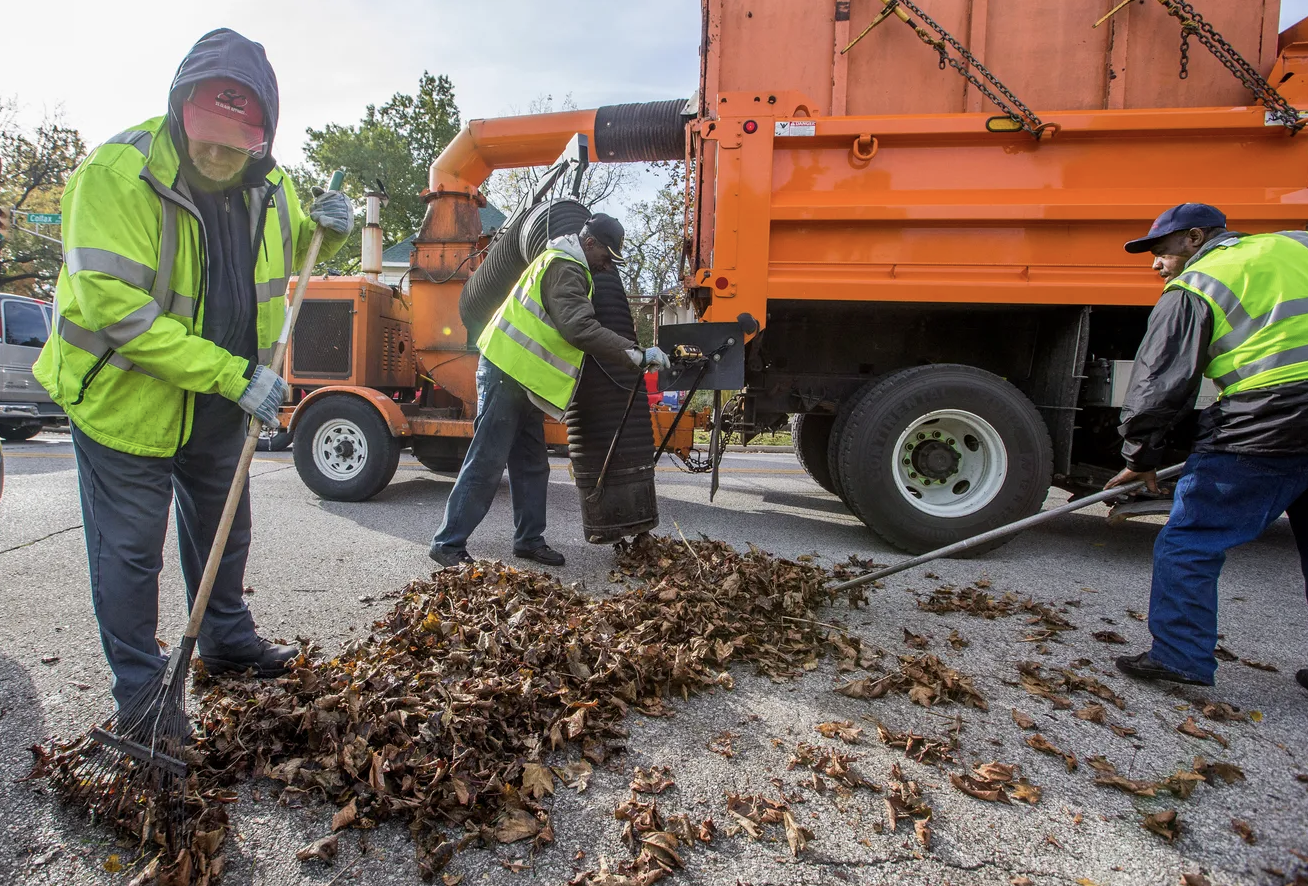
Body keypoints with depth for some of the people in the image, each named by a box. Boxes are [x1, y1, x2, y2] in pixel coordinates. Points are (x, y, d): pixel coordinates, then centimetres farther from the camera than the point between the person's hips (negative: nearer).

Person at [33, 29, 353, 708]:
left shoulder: (265, 185, -4)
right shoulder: (116, 173, -23)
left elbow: (288, 250, 17)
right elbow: (117, 309, -29)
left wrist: (324, 230, -7)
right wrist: (234, 375, -33)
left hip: (221, 403, 6)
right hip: (125, 398, -5)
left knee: (222, 530, 21)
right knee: (130, 551, 7)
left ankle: (227, 640, 43)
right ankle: (140, 692, 25)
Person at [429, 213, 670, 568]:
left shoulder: (565, 264, 19)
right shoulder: (565, 269, -15)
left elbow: (573, 323, 27)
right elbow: (580, 328, -28)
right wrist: (635, 354, -28)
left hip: (520, 378, 11)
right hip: (506, 375, -11)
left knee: (532, 465, 12)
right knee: (486, 463, -8)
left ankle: (529, 539, 21)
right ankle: (448, 543, 0)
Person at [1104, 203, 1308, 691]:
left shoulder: (1192, 291, 0)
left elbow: (1158, 385, -3)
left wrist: (1141, 458, 7)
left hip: (1264, 429, -7)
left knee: (1188, 543, 3)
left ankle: (1180, 657, 7)